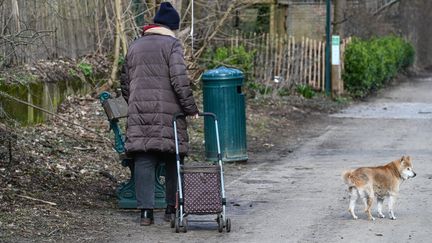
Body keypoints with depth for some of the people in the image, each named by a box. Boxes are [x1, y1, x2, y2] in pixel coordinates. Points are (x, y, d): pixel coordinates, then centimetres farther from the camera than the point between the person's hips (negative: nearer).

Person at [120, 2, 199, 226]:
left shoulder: (135, 46, 16)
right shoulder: (172, 44, -1)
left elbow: (125, 81, 19)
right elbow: (180, 80, -12)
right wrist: (190, 107, -5)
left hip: (139, 112, 4)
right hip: (168, 111, -4)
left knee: (144, 161, 1)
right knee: (173, 161, 7)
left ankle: (146, 210, -4)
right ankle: (172, 208, 11)